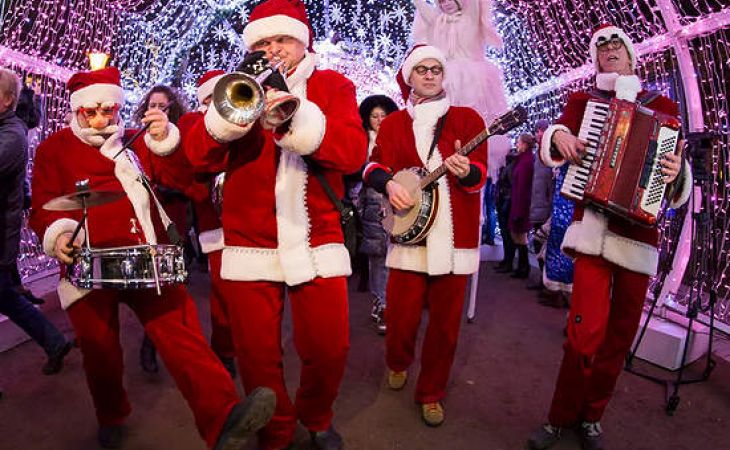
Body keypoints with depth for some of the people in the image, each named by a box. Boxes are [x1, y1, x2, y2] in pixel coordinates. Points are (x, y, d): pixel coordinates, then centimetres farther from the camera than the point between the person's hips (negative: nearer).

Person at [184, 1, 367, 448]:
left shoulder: (333, 86, 7)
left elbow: (354, 152, -11)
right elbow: (200, 157, -1)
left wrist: (297, 118, -25)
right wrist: (228, 110, -19)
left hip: (317, 242, 0)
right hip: (249, 245, 1)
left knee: (329, 350, 4)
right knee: (257, 355, 6)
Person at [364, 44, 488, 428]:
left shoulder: (467, 118, 7)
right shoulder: (393, 123, 12)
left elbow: (480, 173, -3)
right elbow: (375, 165, 3)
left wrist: (465, 171, -26)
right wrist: (388, 183, -19)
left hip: (455, 234, 0)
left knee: (445, 321, 5)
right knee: (400, 316, 1)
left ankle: (431, 393, 25)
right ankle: (397, 363, 35)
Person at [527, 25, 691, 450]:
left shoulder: (662, 106, 12)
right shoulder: (583, 100, 13)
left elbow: (675, 159, 6)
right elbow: (558, 133, 5)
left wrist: (677, 173, -17)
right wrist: (557, 136, -19)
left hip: (639, 230, 2)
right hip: (594, 225, -2)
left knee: (621, 331, 7)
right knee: (587, 328, -10)